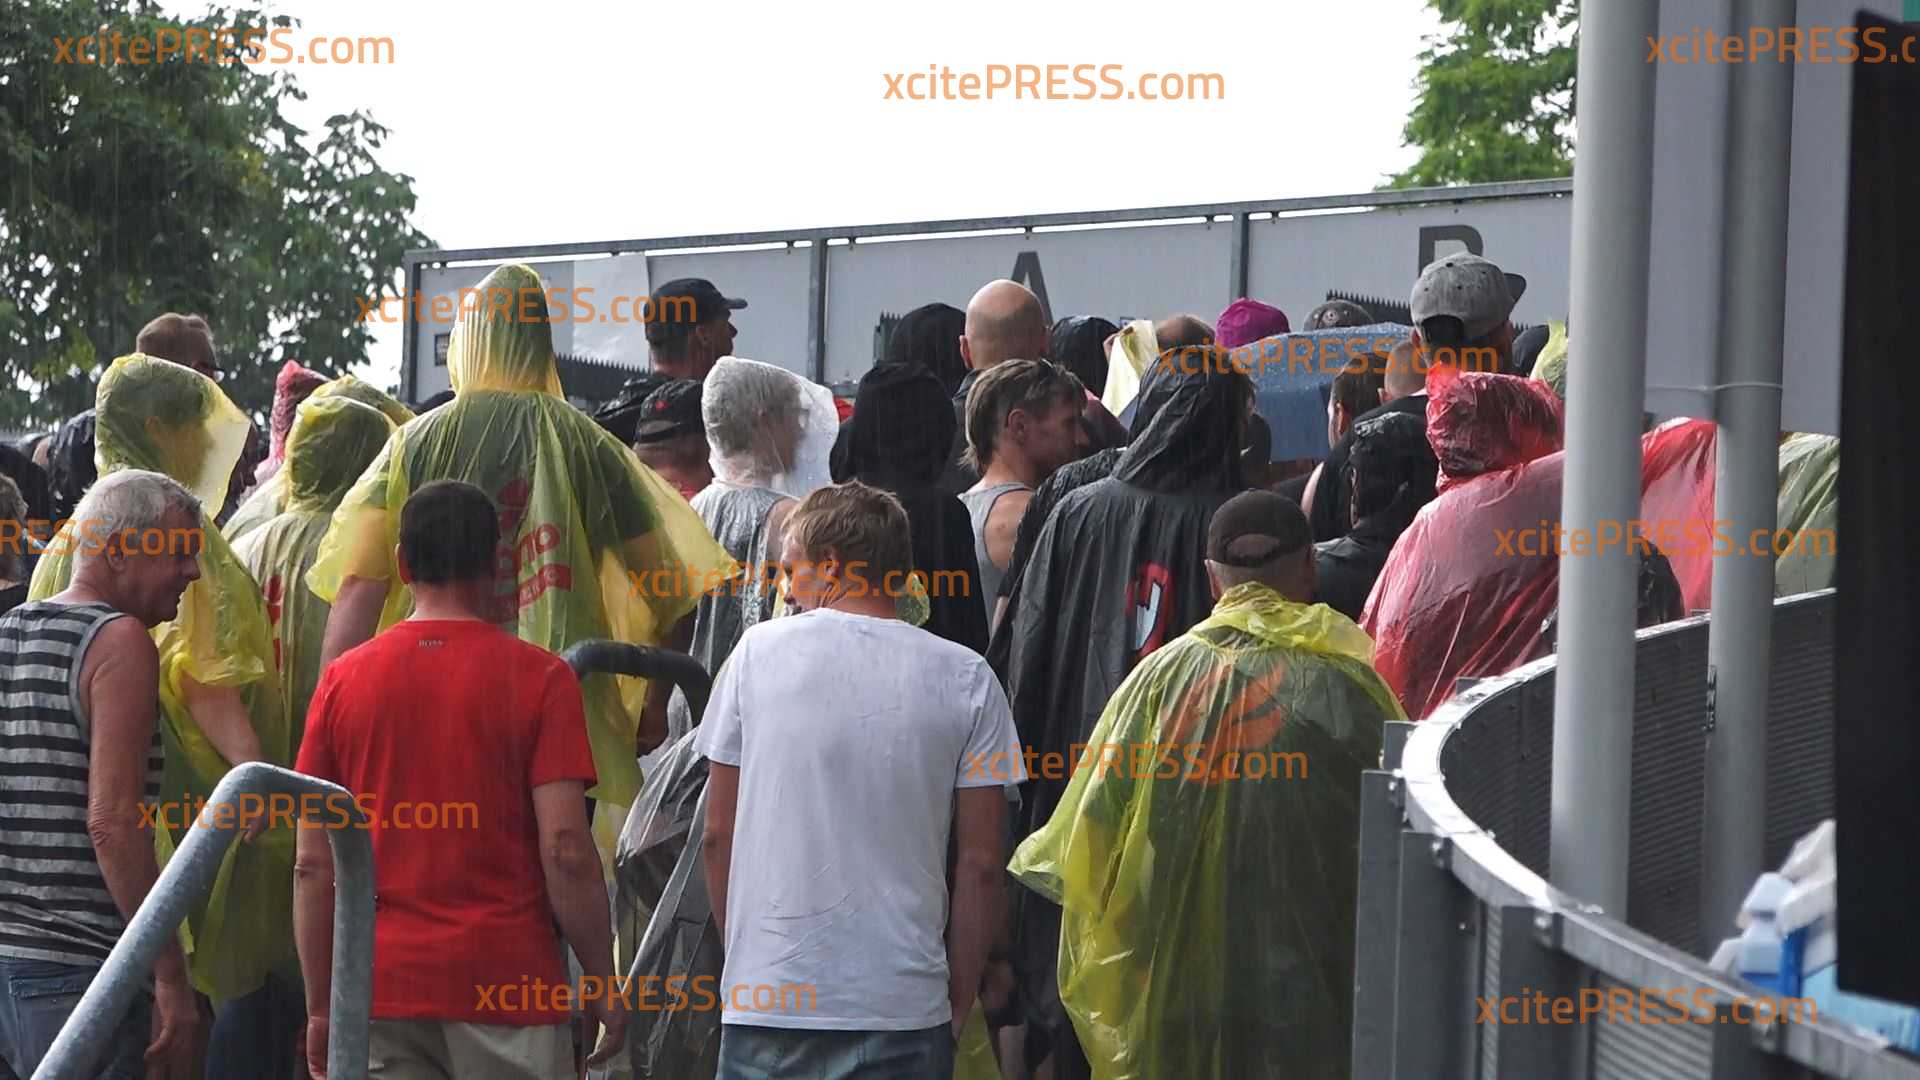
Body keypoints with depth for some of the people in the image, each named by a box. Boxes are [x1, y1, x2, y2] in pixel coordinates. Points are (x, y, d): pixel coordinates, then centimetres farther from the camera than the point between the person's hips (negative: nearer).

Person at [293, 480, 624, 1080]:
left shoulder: (343, 680, 5)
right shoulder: (539, 677, -3)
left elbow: (314, 865, 4)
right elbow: (566, 850, -9)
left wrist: (320, 1007, 11)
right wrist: (603, 984, 0)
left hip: (381, 986, 3)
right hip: (508, 985, -3)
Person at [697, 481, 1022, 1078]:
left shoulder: (760, 650, 1)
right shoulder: (967, 678, 1)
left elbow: (718, 834, 5)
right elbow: (981, 863, 0)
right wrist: (958, 1005, 10)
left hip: (767, 1001, 0)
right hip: (905, 1005, 0)